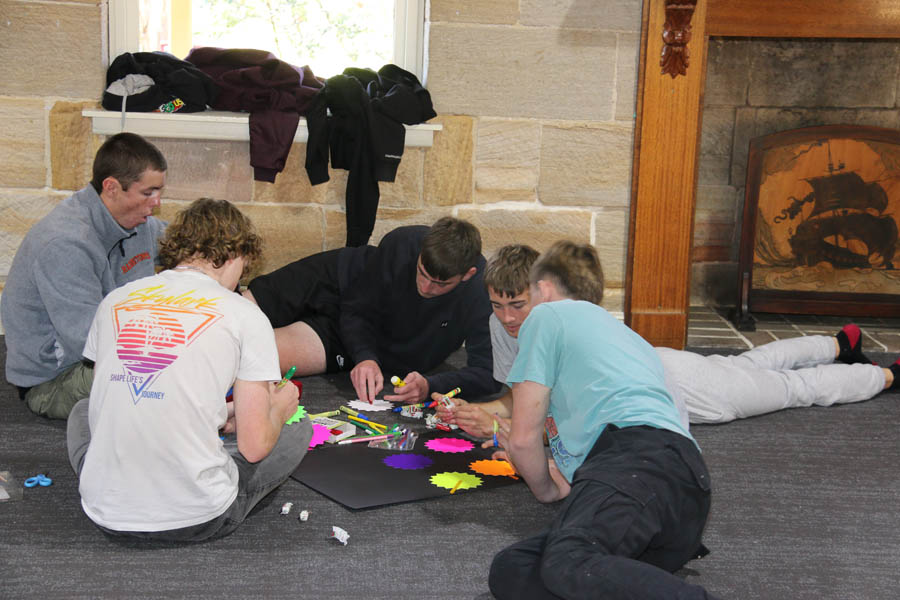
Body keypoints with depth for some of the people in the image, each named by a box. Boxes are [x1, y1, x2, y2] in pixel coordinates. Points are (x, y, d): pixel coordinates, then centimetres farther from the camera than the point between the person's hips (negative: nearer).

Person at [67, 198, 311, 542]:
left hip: (105, 512, 3)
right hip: (195, 520, -3)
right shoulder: (245, 315, -6)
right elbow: (255, 446, -8)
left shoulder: (114, 301, 7)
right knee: (297, 429, 21)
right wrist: (276, 410, 16)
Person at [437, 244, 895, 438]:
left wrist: (498, 426, -53)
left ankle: (888, 375, 41)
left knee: (795, 388, 16)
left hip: (674, 381, -6)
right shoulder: (502, 326, -21)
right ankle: (841, 345, 57)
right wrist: (477, 411, -32)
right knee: (754, 363, 30)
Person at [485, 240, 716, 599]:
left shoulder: (547, 314, 16)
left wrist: (546, 488, 28)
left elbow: (523, 437, 11)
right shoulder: (623, 333, 40)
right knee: (508, 571, -6)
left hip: (639, 460, -9)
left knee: (566, 566, -34)